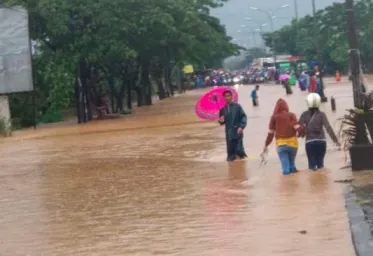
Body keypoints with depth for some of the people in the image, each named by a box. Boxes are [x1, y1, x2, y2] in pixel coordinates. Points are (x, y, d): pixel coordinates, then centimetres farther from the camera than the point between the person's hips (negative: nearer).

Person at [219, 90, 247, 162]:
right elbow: (222, 122, 14)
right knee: (230, 151, 4)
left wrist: (241, 127, -18)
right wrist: (221, 121, -9)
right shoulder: (223, 109, 5)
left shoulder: (237, 106, -4)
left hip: (237, 132, -3)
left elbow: (244, 117, -6)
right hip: (229, 134, 3)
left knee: (239, 150, -6)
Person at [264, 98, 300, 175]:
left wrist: (266, 145, 9)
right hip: (292, 142, 1)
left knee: (285, 165, -1)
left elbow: (271, 132, 3)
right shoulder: (291, 115, 2)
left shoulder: (274, 117, 3)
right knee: (291, 163, 17)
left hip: (280, 144, -1)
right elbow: (296, 127, -9)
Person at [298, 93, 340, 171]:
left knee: (312, 164, 2)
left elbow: (299, 127, -6)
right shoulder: (321, 114, -3)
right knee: (320, 163, 11)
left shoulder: (305, 115, -1)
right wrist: (335, 139, -7)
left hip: (309, 142, -1)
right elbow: (328, 127, -9)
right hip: (321, 141, 1)